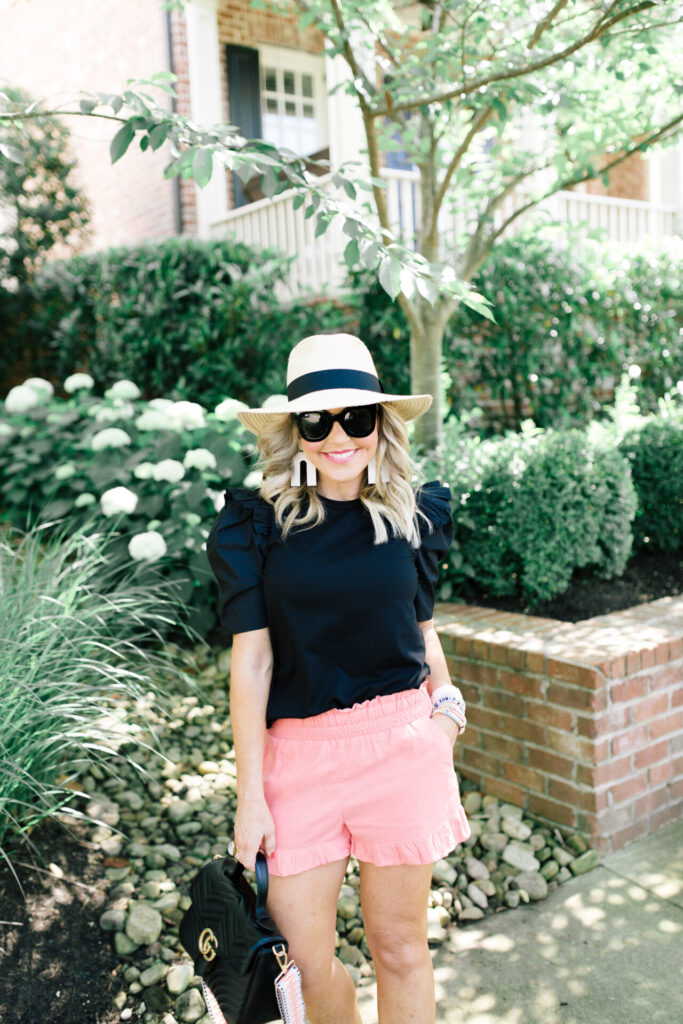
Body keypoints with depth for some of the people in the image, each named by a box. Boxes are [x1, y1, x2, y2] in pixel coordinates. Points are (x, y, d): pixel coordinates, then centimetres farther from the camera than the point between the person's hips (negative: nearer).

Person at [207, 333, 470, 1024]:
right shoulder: (258, 524, -3)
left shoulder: (414, 515, 3)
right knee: (302, 959, 6)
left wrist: (445, 717, 11)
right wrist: (250, 796, -4)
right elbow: (251, 660, -5)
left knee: (397, 944, 11)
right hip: (297, 749, 0)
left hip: (400, 739, 1)